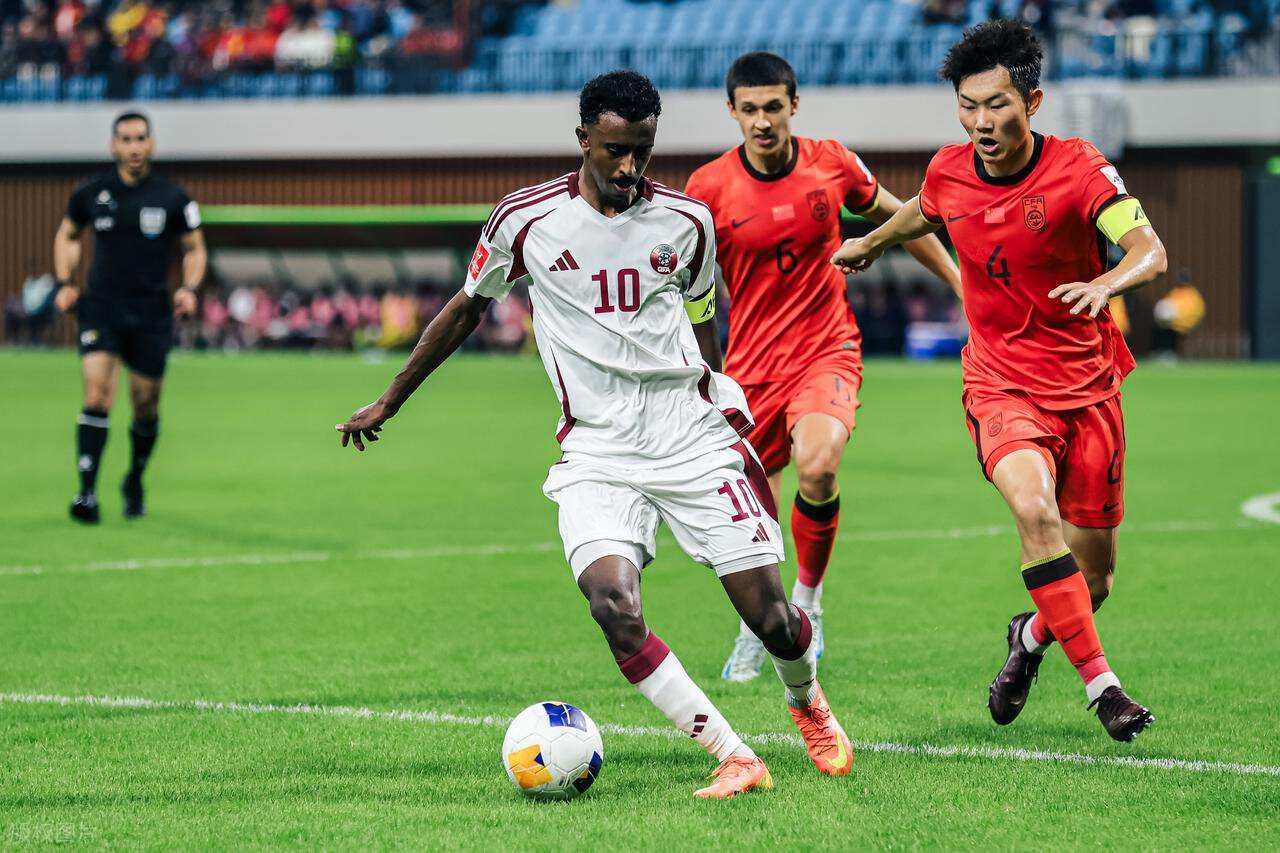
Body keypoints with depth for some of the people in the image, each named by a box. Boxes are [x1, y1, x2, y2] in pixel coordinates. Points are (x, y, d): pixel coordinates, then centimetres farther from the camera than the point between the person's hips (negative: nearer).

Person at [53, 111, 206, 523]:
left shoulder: (173, 198, -1)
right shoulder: (91, 194, 1)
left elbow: (194, 248, 9)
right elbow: (67, 235, 19)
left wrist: (190, 289, -8)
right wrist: (64, 283, 7)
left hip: (151, 314, 1)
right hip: (100, 308, -1)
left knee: (146, 409, 8)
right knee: (97, 398, -17)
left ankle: (135, 481, 34)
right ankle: (87, 493, -17)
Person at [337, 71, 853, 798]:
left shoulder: (686, 222, 2)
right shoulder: (526, 220, -2)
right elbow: (469, 308, 14)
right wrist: (389, 402, 20)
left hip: (691, 435, 1)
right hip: (598, 451, -1)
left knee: (769, 615, -3)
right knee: (614, 606, -26)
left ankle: (807, 700, 34)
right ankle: (735, 757, -16)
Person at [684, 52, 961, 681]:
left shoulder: (831, 164, -3)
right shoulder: (709, 188, -7)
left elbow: (897, 218, 15)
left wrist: (960, 283, 17)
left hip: (827, 351, -1)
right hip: (752, 364, 1)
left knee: (817, 466, -29)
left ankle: (807, 597, -4)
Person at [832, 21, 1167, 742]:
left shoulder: (1078, 169, -15)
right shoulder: (949, 172, -3)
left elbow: (1150, 251, -28)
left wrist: (1106, 283, -49)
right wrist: (872, 245, 40)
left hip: (1087, 385, -1)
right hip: (1002, 385, 1)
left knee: (1095, 575, 6)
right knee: (1033, 506, -30)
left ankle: (1031, 638, 41)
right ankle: (1100, 682, -24)